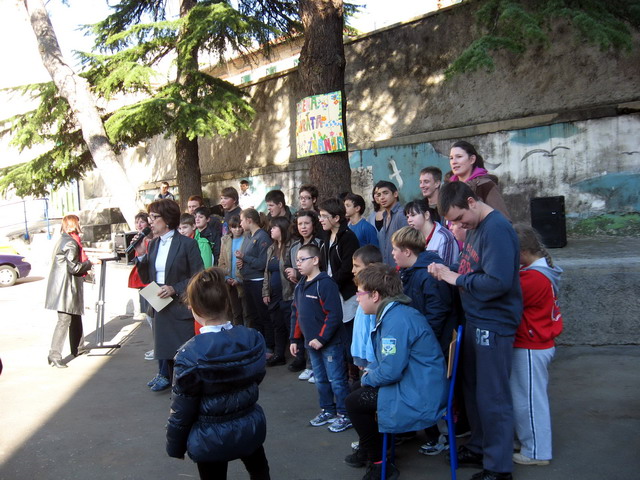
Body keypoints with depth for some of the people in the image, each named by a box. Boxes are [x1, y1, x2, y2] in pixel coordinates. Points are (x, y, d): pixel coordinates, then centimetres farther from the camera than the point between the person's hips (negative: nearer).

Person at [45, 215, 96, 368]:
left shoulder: (63, 240, 15)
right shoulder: (71, 243, -16)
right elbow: (73, 267, -19)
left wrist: (85, 269, 17)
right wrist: (90, 263, -7)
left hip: (62, 285, 11)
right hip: (66, 287, -11)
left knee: (76, 316, 18)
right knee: (64, 319, -9)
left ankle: (77, 348, 29)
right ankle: (54, 355, -8)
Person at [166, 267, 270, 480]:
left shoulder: (190, 356, -26)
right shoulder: (253, 339, -13)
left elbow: (181, 410, -17)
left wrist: (175, 447, -1)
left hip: (212, 439, -3)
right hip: (251, 428, 4)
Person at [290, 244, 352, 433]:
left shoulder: (325, 284, -18)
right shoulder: (300, 286, 10)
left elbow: (334, 315, -22)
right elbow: (296, 313, 17)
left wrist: (321, 338, -21)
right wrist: (295, 339, 14)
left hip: (329, 343, -8)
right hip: (311, 344, 8)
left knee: (336, 380, 1)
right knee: (320, 380, 18)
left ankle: (344, 415, 13)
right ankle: (327, 411, 32)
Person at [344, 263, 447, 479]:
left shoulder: (397, 320, -23)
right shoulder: (393, 313, 10)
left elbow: (390, 371, -26)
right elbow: (388, 360, 21)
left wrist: (367, 378, -7)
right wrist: (370, 372, 4)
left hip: (420, 399, -10)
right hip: (413, 386, 10)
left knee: (354, 402, -7)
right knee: (359, 390, 20)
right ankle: (367, 450, 37)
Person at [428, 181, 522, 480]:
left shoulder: (496, 229, -19)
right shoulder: (474, 227, 10)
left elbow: (498, 282, -28)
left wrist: (456, 278, -18)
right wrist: (447, 271, -2)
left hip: (494, 324, -9)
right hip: (475, 320, 9)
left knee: (492, 396, 1)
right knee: (473, 389, 19)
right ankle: (479, 448, 35)